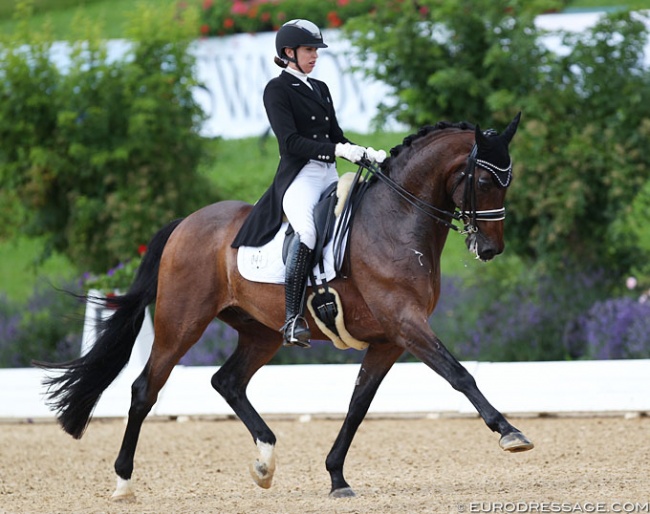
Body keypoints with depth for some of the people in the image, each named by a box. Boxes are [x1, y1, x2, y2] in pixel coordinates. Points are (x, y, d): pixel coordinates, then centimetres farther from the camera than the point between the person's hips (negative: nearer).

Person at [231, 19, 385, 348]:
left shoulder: (320, 89, 21)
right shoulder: (277, 90, -1)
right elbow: (290, 141, -12)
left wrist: (366, 154, 0)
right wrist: (338, 150, -20)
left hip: (330, 175, 9)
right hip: (299, 176, -9)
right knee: (307, 231, -34)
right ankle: (294, 320, -36)